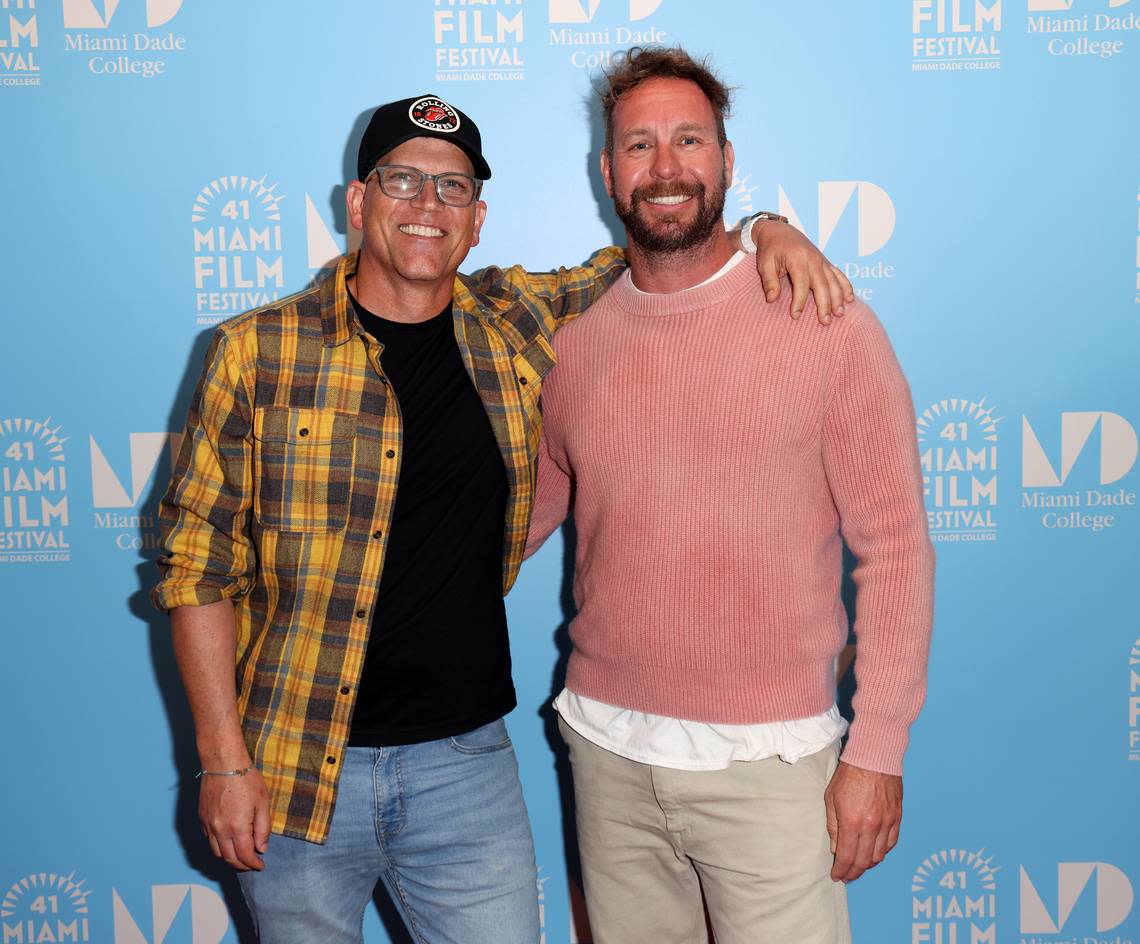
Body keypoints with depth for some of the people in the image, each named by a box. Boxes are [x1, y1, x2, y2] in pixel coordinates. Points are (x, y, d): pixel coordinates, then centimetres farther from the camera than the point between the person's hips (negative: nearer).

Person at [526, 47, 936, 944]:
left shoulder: (827, 325, -7)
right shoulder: (569, 342, 3)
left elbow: (894, 546, -6)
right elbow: (515, 522, 14)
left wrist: (877, 752, -8)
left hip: (769, 759, -3)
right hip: (607, 746, 3)